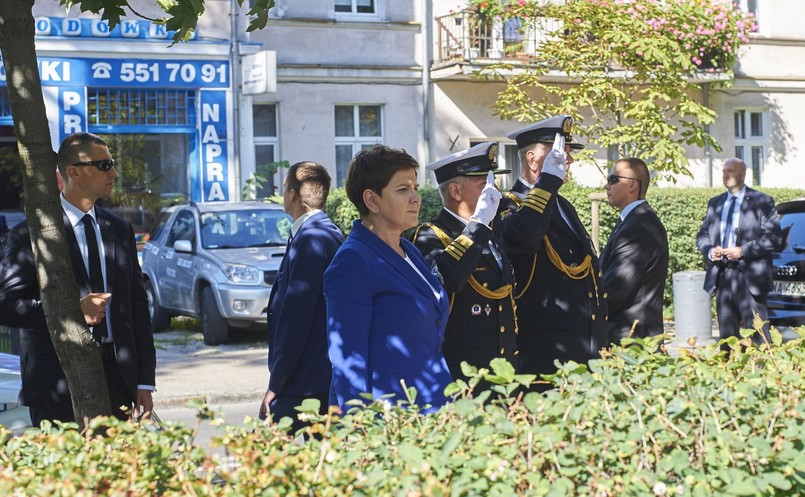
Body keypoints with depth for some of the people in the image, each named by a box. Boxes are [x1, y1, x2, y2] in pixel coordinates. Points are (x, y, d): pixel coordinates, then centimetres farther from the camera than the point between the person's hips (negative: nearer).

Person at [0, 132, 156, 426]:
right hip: (57, 382, -4)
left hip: (118, 380, 4)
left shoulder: (120, 231, 13)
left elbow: (138, 306, 13)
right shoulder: (30, 235, -2)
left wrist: (145, 381, 8)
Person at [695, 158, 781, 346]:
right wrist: (710, 251, -5)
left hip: (750, 276, -5)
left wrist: (743, 251, -16)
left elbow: (774, 237, -8)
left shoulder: (762, 201, 0)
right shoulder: (715, 203, 17)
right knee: (726, 336, 8)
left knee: (756, 336, -5)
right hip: (722, 275, 5)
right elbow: (702, 235, 17)